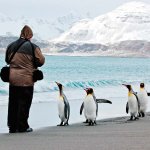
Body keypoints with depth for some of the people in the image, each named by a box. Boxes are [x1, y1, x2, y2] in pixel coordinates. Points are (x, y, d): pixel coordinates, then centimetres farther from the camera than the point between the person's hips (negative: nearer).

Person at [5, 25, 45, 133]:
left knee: (13, 103, 11)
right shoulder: (33, 47, -9)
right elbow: (41, 61, -3)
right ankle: (22, 127, 5)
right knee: (24, 103, 3)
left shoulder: (11, 46, 6)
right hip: (26, 79, -5)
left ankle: (12, 126, 14)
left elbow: (7, 60, 17)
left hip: (13, 78, 5)